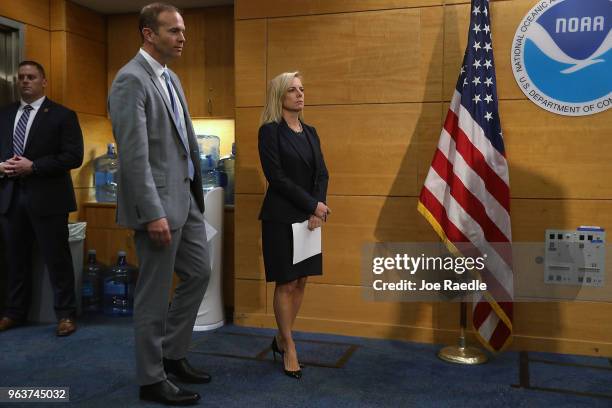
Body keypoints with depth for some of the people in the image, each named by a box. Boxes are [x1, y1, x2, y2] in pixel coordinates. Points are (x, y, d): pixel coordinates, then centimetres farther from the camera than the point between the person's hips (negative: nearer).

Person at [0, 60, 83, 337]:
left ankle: (65, 314, 11)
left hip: (47, 198, -5)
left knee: (57, 258, 0)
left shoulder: (62, 115, -2)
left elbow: (74, 156, -11)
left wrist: (33, 166, -16)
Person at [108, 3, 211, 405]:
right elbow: (134, 155, -21)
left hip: (186, 197, 9)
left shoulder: (171, 79, 14)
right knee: (155, 293, 3)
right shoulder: (131, 79, -14)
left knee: (199, 274, 16)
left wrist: (196, 190, 14)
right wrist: (153, 214, -23)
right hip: (158, 203, -9)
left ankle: (172, 354, 32)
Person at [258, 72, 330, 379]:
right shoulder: (270, 131, -7)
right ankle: (289, 348, 17)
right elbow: (277, 177, -15)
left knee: (301, 282, 10)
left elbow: (322, 174, 7)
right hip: (281, 218, -6)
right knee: (286, 284, 1)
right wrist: (313, 205, -13)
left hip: (309, 218, 6)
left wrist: (317, 210, -8)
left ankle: (281, 339, 27)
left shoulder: (310, 132, 12)